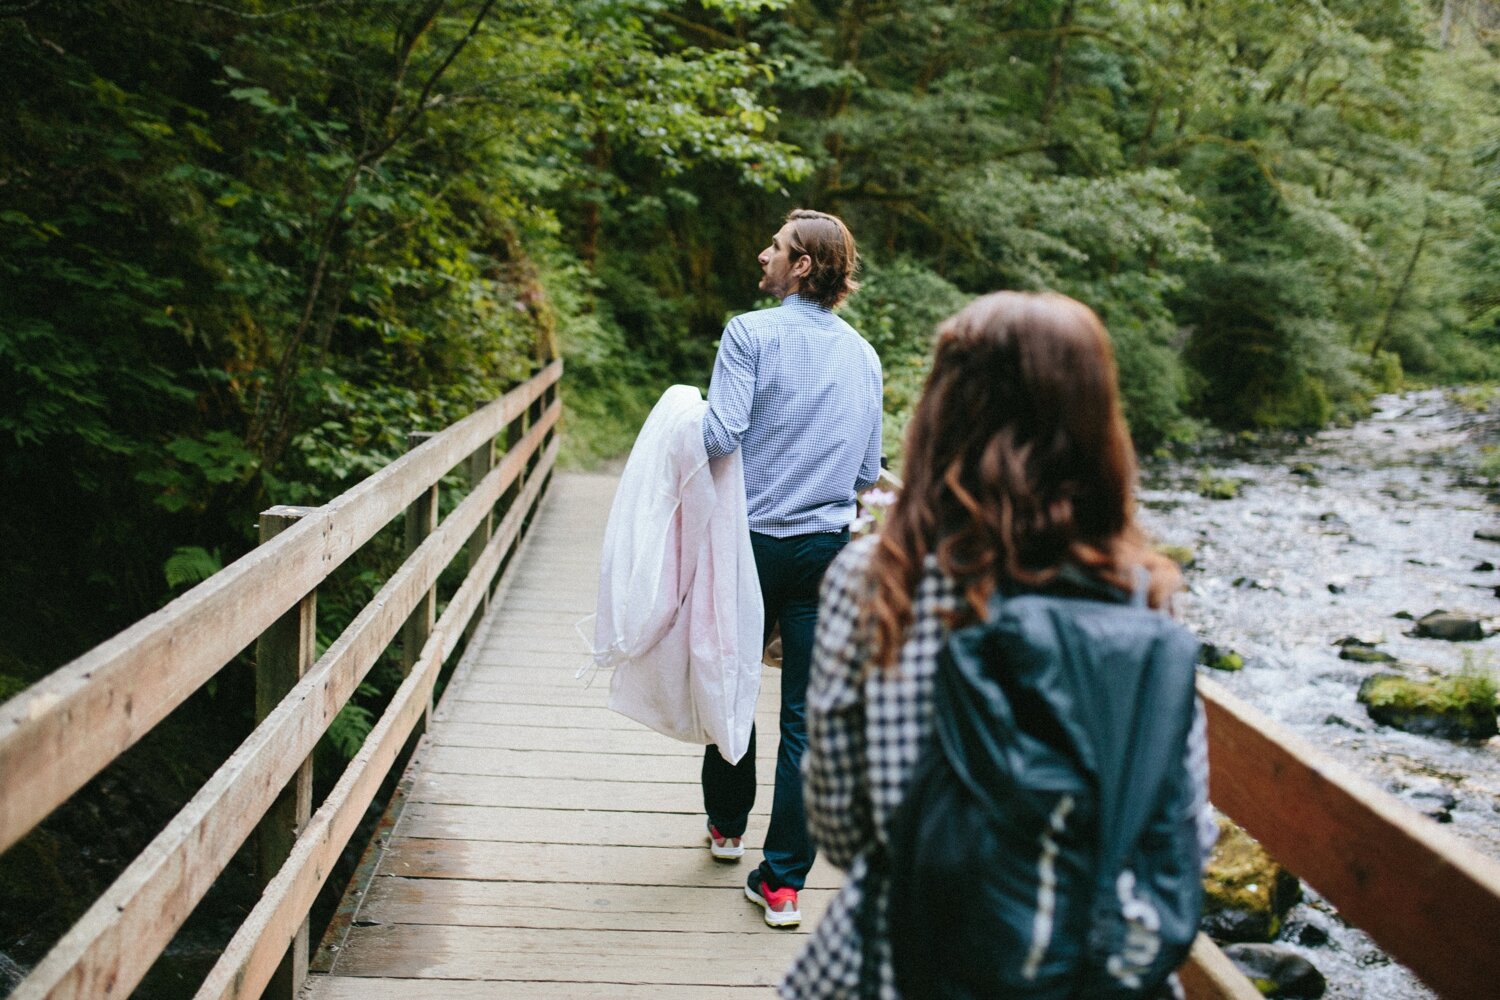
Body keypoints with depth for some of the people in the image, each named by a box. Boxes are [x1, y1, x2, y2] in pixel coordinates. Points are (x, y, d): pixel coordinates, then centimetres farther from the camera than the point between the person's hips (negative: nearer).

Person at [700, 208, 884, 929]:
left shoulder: (751, 333, -10)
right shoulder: (863, 354, 7)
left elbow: (720, 436, -19)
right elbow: (868, 472, 10)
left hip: (754, 540, -3)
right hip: (829, 548, 3)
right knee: (808, 716, 4)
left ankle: (727, 824, 37)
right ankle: (783, 881, 6)